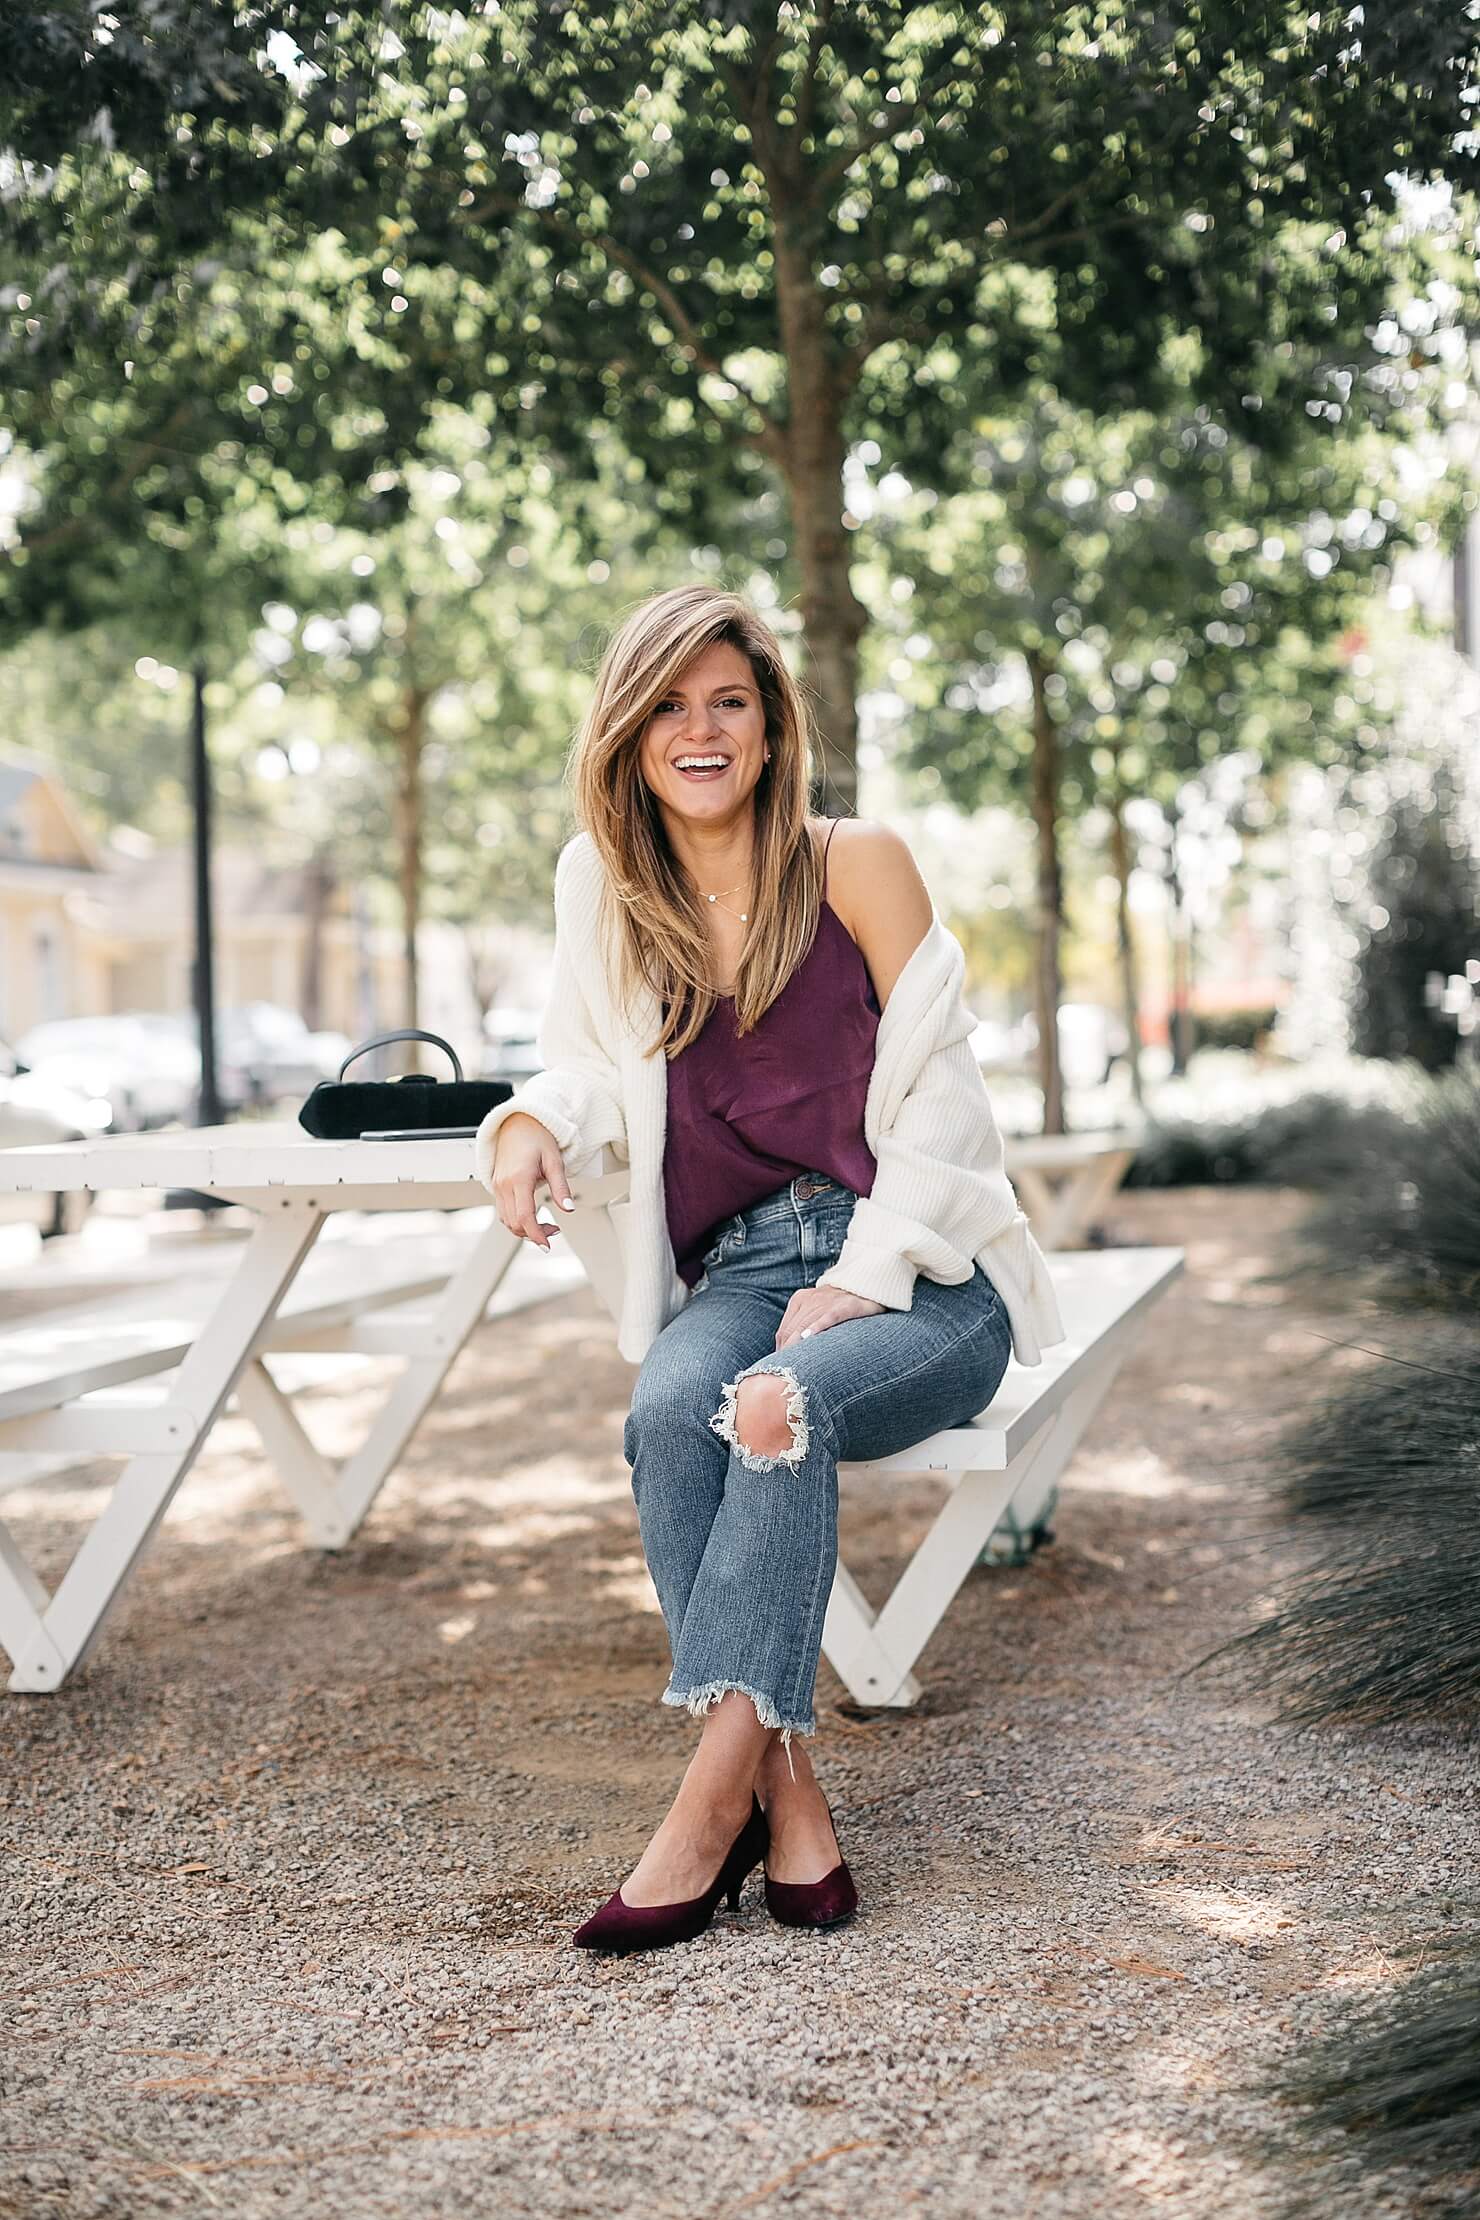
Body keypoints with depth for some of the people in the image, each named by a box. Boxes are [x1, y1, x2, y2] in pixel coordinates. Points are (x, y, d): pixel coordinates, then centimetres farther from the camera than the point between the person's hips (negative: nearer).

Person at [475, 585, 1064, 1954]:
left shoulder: (857, 864, 0)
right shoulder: (605, 886, 10)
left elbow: (937, 1089, -4)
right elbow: (590, 1064, 17)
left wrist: (864, 1279, -15)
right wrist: (534, 1122, -9)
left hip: (919, 1272, -3)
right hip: (736, 1272, 3)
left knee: (782, 1406, -34)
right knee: (668, 1406, -31)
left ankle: (713, 1792, -30)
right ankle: (789, 1796, -29)